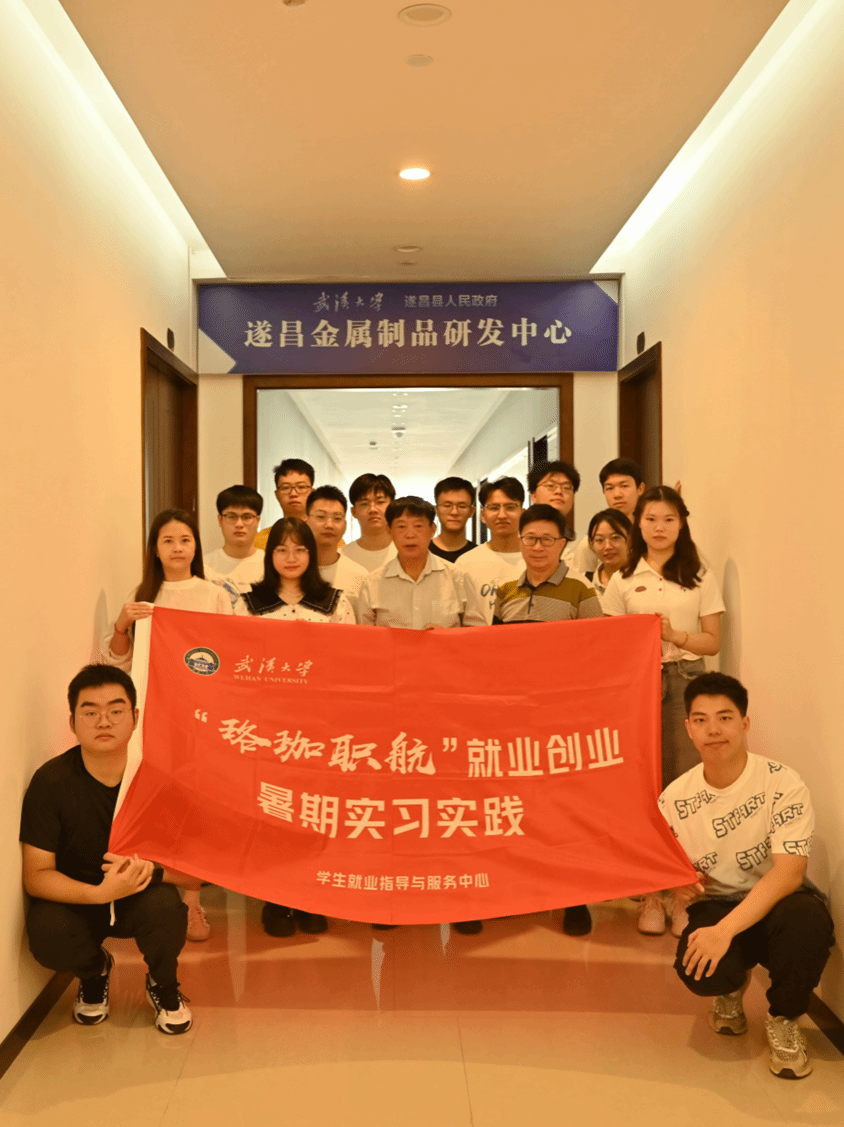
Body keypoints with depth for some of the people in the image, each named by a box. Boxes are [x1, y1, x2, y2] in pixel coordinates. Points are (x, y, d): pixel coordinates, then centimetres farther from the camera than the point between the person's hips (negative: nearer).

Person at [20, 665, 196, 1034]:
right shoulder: (51, 781, -19)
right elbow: (36, 875, -17)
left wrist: (151, 869, -36)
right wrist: (101, 892, -34)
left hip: (141, 898, 0)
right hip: (75, 900, 0)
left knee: (165, 905, -33)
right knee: (46, 933, -31)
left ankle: (163, 984, 4)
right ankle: (95, 970, 8)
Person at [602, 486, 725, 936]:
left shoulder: (700, 578, 7)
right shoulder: (623, 580, 9)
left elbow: (713, 641, 4)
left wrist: (674, 634, -10)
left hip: (685, 683, -1)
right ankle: (651, 893, 11)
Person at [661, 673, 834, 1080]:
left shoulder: (782, 784, -17)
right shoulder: (674, 799, -6)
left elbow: (788, 872, -25)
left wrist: (725, 930, -34)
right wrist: (677, 884, -12)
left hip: (776, 902, -2)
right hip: (716, 905, 2)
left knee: (809, 919, -38)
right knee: (699, 971, -31)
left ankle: (784, 1021, -4)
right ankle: (732, 986, 13)